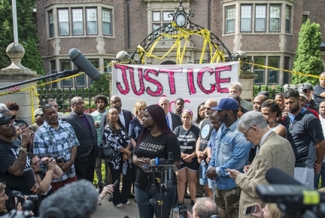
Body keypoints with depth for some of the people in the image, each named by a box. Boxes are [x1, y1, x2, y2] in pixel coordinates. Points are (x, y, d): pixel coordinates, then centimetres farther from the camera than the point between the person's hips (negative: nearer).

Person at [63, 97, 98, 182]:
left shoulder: (89, 117, 10)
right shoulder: (67, 120, -13)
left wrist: (96, 151, 14)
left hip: (92, 156, 7)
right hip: (80, 158, -6)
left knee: (89, 182, 19)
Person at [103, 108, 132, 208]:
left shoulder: (122, 127, 11)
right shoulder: (107, 129, -7)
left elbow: (127, 140, 6)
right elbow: (112, 144, -16)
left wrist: (126, 152, -9)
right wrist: (126, 151, -12)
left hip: (125, 156, 6)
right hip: (115, 158, -5)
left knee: (128, 177, 8)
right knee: (116, 179, 7)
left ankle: (124, 198, 26)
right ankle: (117, 200, 23)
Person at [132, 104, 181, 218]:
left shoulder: (170, 138, -14)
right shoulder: (143, 135, 5)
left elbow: (176, 164, -17)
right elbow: (134, 155, 11)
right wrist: (136, 160, -12)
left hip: (161, 188, -6)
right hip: (141, 186, 6)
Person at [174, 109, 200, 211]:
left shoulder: (196, 130, -2)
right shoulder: (177, 129, 3)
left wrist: (191, 156, -14)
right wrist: (183, 155, -11)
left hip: (193, 159, -1)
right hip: (180, 159, 1)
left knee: (192, 181, 8)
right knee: (180, 181, 6)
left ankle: (193, 202, 20)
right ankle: (180, 202, 15)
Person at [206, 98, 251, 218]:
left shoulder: (240, 133, -23)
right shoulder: (222, 128, 6)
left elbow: (238, 161, -26)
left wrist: (217, 171, -18)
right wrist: (211, 167, 0)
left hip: (232, 183, -9)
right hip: (219, 181, 9)